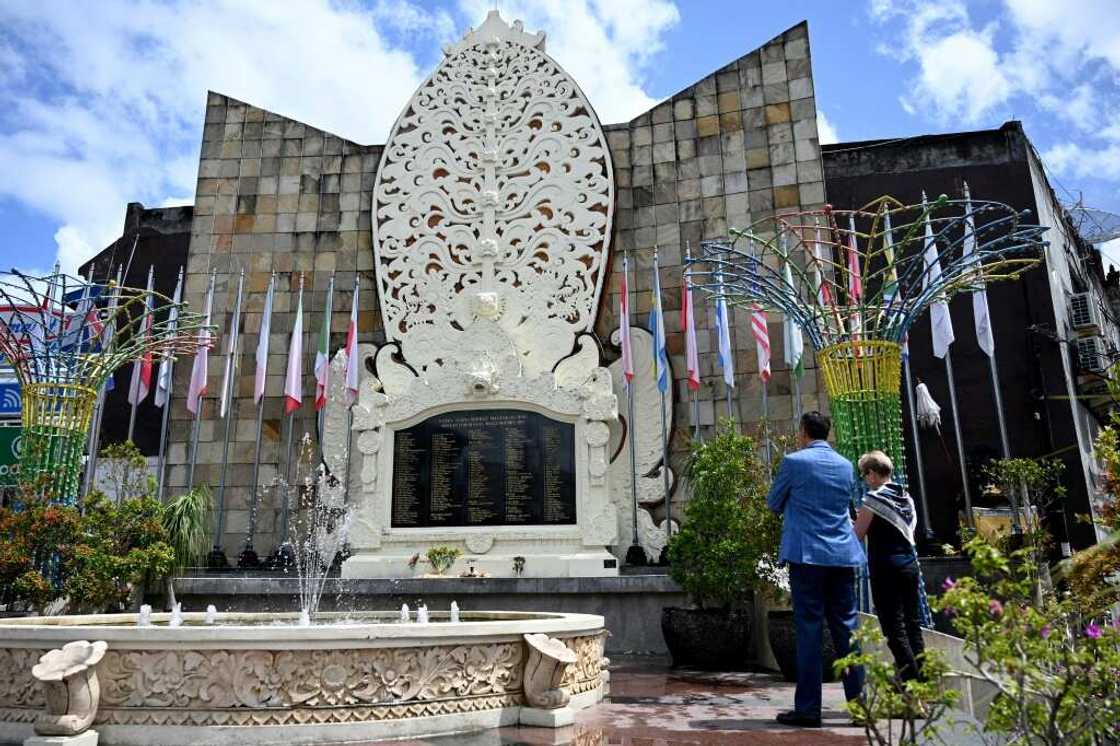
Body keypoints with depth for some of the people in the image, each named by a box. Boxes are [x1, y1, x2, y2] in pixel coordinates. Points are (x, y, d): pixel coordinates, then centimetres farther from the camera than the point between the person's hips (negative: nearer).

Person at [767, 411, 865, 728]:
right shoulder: (846, 465, 9)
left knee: (809, 630, -1)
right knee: (847, 627, 11)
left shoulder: (794, 462, -6)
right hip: (843, 556, 5)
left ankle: (808, 708, 3)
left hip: (807, 555, -5)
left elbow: (774, 504, 5)